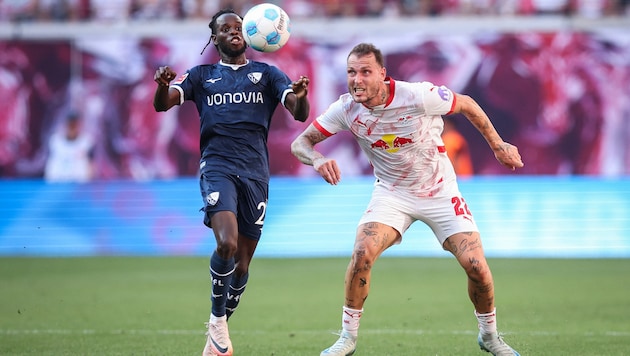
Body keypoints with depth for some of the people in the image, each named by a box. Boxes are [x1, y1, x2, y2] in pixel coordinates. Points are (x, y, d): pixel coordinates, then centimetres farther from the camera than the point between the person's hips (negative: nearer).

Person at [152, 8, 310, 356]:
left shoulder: (267, 74, 13)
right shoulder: (202, 75, 14)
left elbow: (300, 114, 1)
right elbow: (162, 104, 1)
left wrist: (300, 96, -24)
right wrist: (162, 84, -23)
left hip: (255, 172, 2)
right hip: (217, 167, -2)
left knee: (242, 262, 4)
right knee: (227, 244, -25)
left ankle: (219, 327, 24)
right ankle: (217, 320, -6)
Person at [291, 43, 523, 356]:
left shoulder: (418, 96, -25)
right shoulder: (346, 109, -16)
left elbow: (466, 104, -7)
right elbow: (300, 143, -12)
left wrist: (498, 145, 0)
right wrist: (317, 159, -35)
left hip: (440, 192, -1)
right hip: (391, 192, 1)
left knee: (476, 267, -12)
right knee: (362, 252, -25)